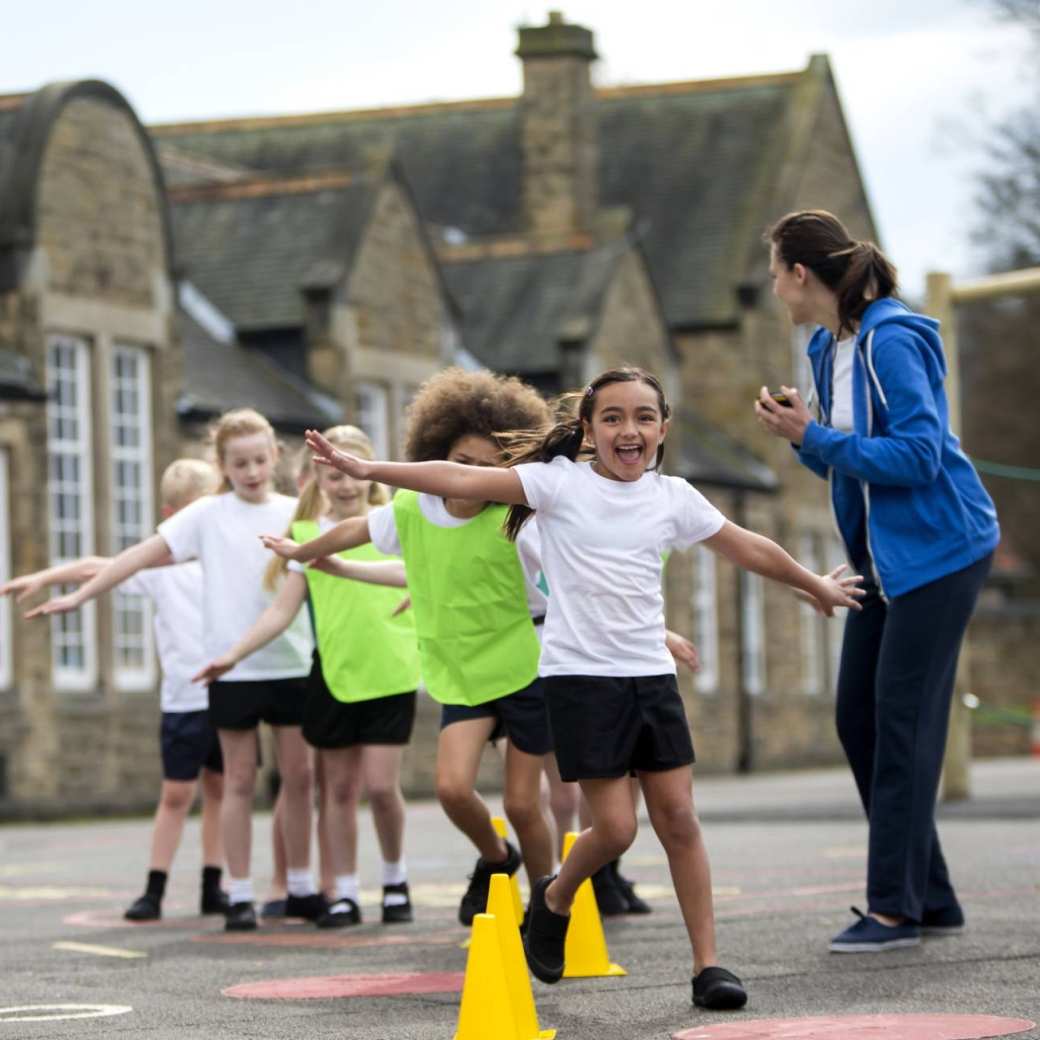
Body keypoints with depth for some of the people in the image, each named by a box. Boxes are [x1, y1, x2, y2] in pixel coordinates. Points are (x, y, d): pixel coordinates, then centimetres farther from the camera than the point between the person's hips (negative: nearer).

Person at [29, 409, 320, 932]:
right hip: (233, 668, -2)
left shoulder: (296, 513, 5)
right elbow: (142, 555, -1)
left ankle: (300, 888, 18)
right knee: (240, 780, 3)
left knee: (299, 775, 6)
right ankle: (240, 895, 8)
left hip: (291, 664, 2)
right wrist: (79, 595, -4)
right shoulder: (208, 515, 0)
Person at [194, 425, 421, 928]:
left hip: (390, 672, -1)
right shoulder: (306, 536, 4)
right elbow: (282, 610, 3)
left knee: (381, 784, -6)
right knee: (339, 787, 5)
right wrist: (232, 655, -5)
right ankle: (345, 893, 14)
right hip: (332, 674, 1)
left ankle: (396, 879, 16)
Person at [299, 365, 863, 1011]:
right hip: (581, 677, -4)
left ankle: (707, 964, 6)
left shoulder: (673, 497, 8)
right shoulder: (560, 481, -4)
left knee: (679, 819, 0)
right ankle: (555, 899, 23)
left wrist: (817, 587, 30)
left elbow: (749, 548, 20)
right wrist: (370, 469, -19)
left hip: (652, 675, 4)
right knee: (616, 826, -7)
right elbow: (464, 481, -11)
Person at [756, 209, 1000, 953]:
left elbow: (917, 454, -25)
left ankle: (896, 907, -2)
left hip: (938, 549, -10)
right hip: (885, 556, 10)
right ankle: (931, 897, 16)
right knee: (858, 718, 8)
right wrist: (804, 436, -5)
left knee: (902, 723, -8)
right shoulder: (829, 348, 9)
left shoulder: (890, 343, -19)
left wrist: (816, 438, -22)